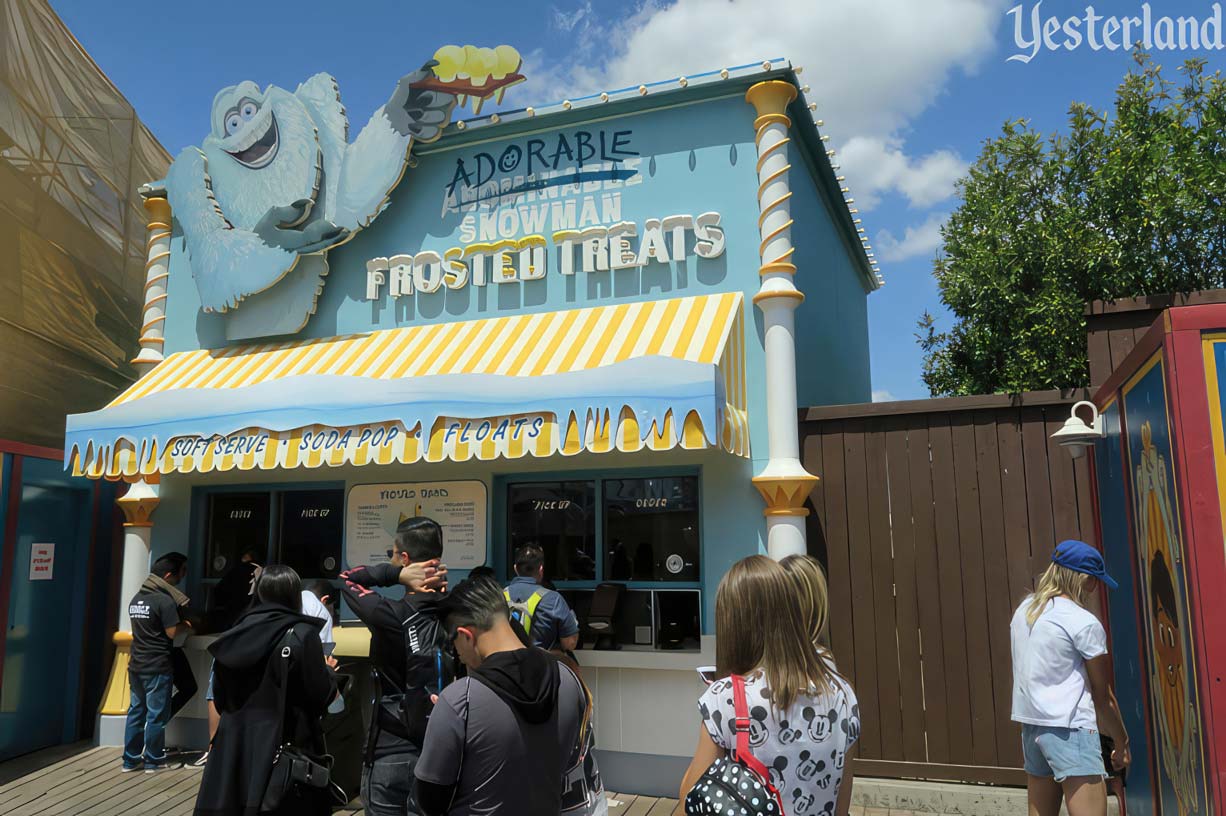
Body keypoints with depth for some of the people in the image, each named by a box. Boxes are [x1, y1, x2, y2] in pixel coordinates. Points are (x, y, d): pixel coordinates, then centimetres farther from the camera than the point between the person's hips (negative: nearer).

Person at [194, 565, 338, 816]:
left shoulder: (239, 631, 3)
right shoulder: (302, 634, -12)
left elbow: (220, 696, 11)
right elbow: (320, 696, -10)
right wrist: (328, 671, 9)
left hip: (234, 743, 5)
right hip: (284, 747, -5)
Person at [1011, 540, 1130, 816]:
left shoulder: (1023, 610, 10)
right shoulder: (1084, 623, -10)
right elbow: (1102, 696, -3)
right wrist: (1122, 743, 10)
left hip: (1029, 724, 8)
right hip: (1070, 730, -8)